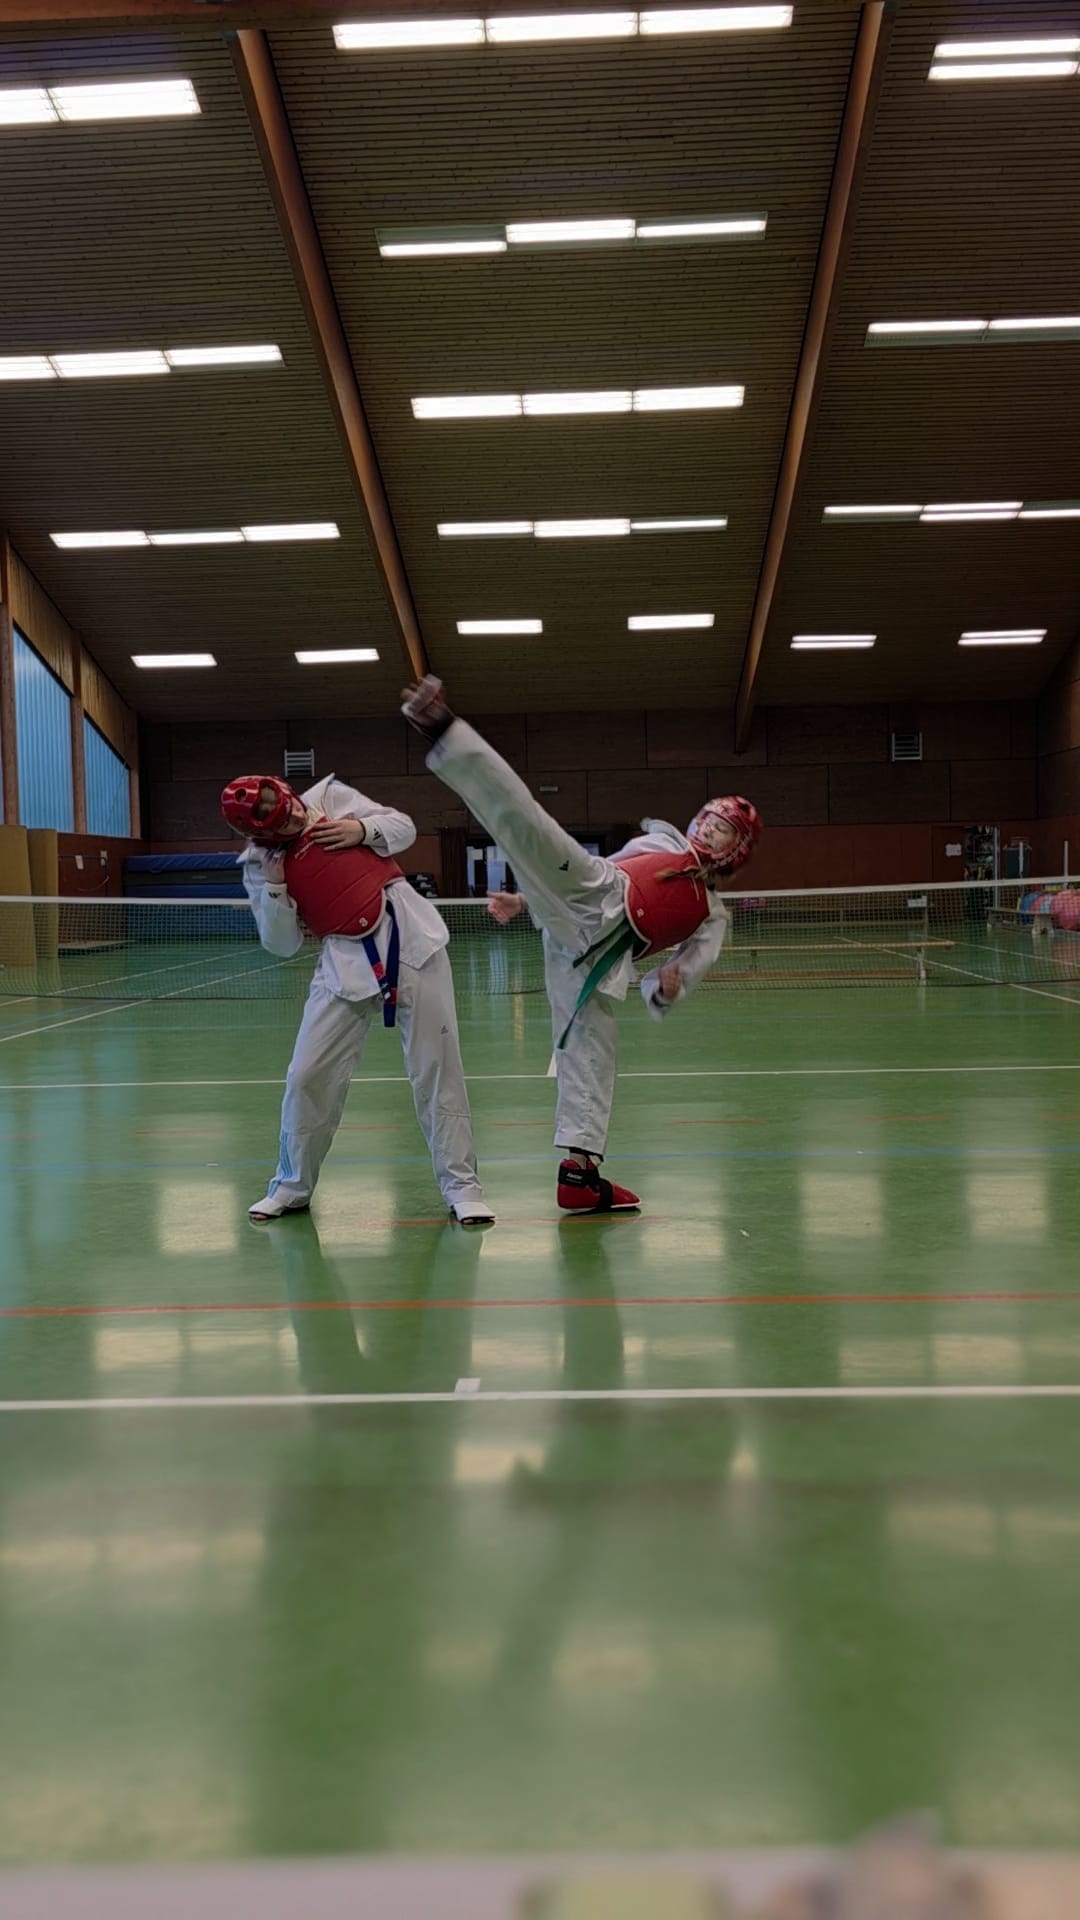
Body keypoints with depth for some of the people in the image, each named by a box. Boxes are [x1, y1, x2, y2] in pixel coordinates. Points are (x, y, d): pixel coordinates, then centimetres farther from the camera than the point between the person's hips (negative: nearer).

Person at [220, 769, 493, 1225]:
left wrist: (363, 830, -11)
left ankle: (461, 1184, 8)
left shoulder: (329, 796, 1)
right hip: (345, 962, 1)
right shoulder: (259, 866, 1)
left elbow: (404, 828, 7)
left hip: (410, 938, -1)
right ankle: (291, 1186, 22)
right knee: (308, 1077, 1)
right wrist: (275, 889, -13)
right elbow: (283, 945, 1)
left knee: (437, 1069, -2)